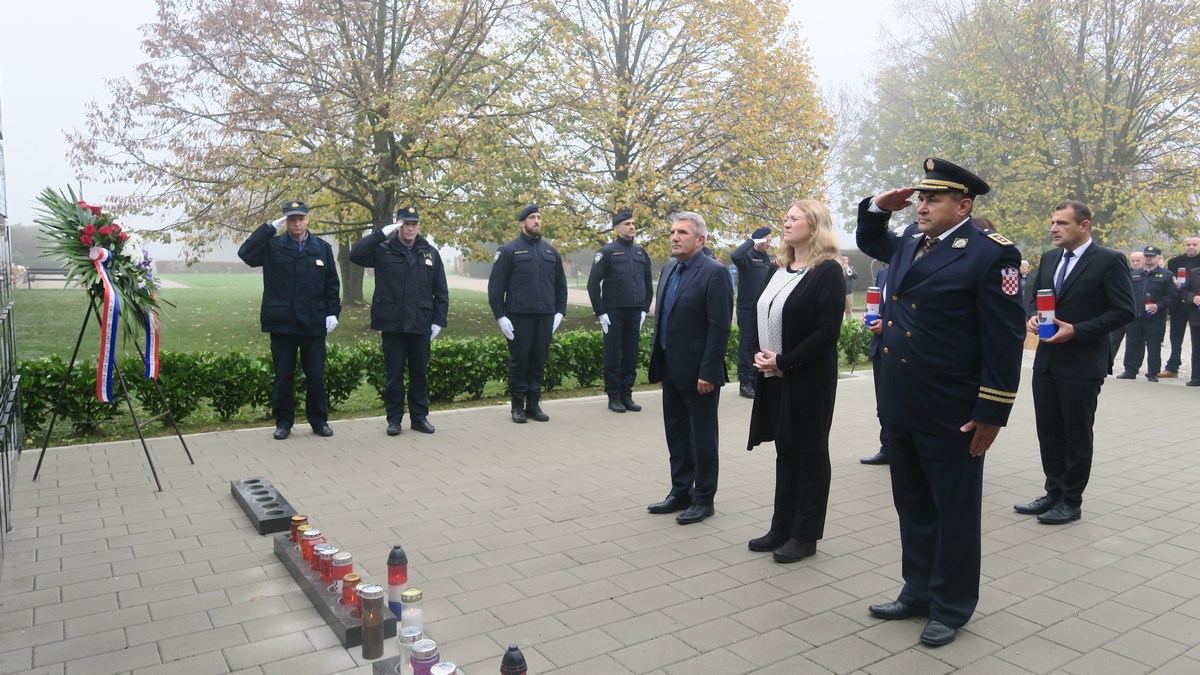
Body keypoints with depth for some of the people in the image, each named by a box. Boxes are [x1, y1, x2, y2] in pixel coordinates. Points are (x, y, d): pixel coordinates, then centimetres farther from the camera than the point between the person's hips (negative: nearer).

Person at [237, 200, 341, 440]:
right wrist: (270, 228, -13)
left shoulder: (322, 248, 6)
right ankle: (283, 422, 19)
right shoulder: (273, 246, 3)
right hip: (281, 323, 0)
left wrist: (333, 313, -2)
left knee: (316, 376, 7)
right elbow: (245, 253, -14)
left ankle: (319, 420, 19)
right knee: (283, 376, 7)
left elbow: (332, 284, 7)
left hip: (313, 324, 1)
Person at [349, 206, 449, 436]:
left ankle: (419, 416, 22)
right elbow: (355, 254, -16)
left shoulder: (430, 253, 7)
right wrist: (382, 233, -17)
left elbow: (441, 292, 9)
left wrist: (438, 321, 3)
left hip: (420, 325, 2)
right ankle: (394, 419, 16)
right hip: (392, 324, -2)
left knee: (420, 373, 11)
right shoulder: (383, 250, 1)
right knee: (394, 374, 5)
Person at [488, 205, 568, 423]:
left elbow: (561, 284, 17)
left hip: (545, 317, 4)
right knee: (519, 361, 2)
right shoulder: (509, 251, -1)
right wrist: (500, 316, -10)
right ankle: (518, 406, 13)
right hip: (519, 317, -4)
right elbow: (495, 286, -4)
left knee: (539, 362, 7)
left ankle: (534, 404, 17)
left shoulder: (551, 252, 13)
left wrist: (560, 311, 8)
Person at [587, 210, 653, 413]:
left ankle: (627, 395, 17)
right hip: (614, 313, -4)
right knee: (613, 356, 1)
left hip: (635, 313, 4)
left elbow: (648, 283, 18)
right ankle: (614, 397, 9)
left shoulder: (641, 253, 12)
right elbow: (593, 284, -6)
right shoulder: (607, 252, -3)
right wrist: (600, 313, -9)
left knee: (631, 356, 7)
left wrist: (644, 309, 9)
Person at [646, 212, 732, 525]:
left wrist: (708, 372, -19)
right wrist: (659, 364, 12)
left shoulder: (714, 273, -13)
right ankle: (680, 493, 29)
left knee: (702, 438, 6)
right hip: (671, 370, 8)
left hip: (698, 372, -7)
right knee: (676, 435, 16)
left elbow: (720, 327, -17)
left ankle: (703, 499, 19)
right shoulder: (668, 268, 11)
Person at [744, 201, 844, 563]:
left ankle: (806, 536, 16)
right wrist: (761, 354, -2)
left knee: (810, 454, 5)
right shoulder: (778, 270, 11)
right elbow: (763, 318, 16)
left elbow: (827, 332, -19)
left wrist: (782, 362, -19)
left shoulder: (828, 271, -12)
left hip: (808, 380, -7)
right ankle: (782, 528, 25)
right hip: (774, 378, 7)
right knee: (786, 452, 15)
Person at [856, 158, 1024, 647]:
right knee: (912, 506, 18)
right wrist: (878, 206, 10)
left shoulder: (990, 254, -12)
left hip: (950, 413, -7)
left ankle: (952, 606, 25)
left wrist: (991, 414, -15)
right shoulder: (910, 242, 9)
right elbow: (868, 241, 31)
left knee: (953, 511, 9)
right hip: (900, 406, 7)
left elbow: (1005, 340, -14)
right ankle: (918, 591, 33)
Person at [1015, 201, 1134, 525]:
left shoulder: (1109, 261, -9)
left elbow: (1124, 311, -12)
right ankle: (1054, 493, 25)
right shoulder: (1048, 259, 10)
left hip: (1082, 364, -6)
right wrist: (1033, 316, -3)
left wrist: (1077, 330, -18)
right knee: (1048, 432, 12)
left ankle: (1071, 502, 17)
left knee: (1077, 436, 5)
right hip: (1046, 361, 6)